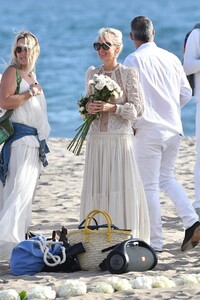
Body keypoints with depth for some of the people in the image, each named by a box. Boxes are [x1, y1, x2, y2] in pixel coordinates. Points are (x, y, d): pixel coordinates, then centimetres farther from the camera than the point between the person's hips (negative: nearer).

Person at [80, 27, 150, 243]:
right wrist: (88, 108, -3)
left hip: (120, 139, -4)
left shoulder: (128, 74, -2)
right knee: (96, 189, 2)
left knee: (121, 188, -7)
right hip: (96, 140, 4)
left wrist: (113, 107, -16)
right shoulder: (92, 73, 13)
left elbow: (138, 109, -4)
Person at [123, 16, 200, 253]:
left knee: (149, 186, 2)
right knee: (167, 178, 21)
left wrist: (133, 124, -2)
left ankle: (155, 243, 5)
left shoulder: (134, 60, -10)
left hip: (149, 129, -5)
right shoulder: (171, 58, 5)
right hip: (173, 127, 5)